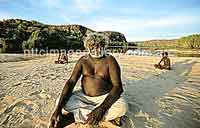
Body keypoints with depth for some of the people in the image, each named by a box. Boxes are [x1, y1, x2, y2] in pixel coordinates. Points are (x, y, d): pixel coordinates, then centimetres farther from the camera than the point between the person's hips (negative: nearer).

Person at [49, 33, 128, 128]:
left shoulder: (110, 60, -12)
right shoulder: (83, 60, -3)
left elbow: (117, 86, -20)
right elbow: (71, 82, -10)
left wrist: (101, 109, -34)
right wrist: (58, 109, -23)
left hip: (105, 97, -3)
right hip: (84, 96, 3)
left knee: (122, 107, -31)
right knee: (61, 102, -18)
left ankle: (80, 115, -18)